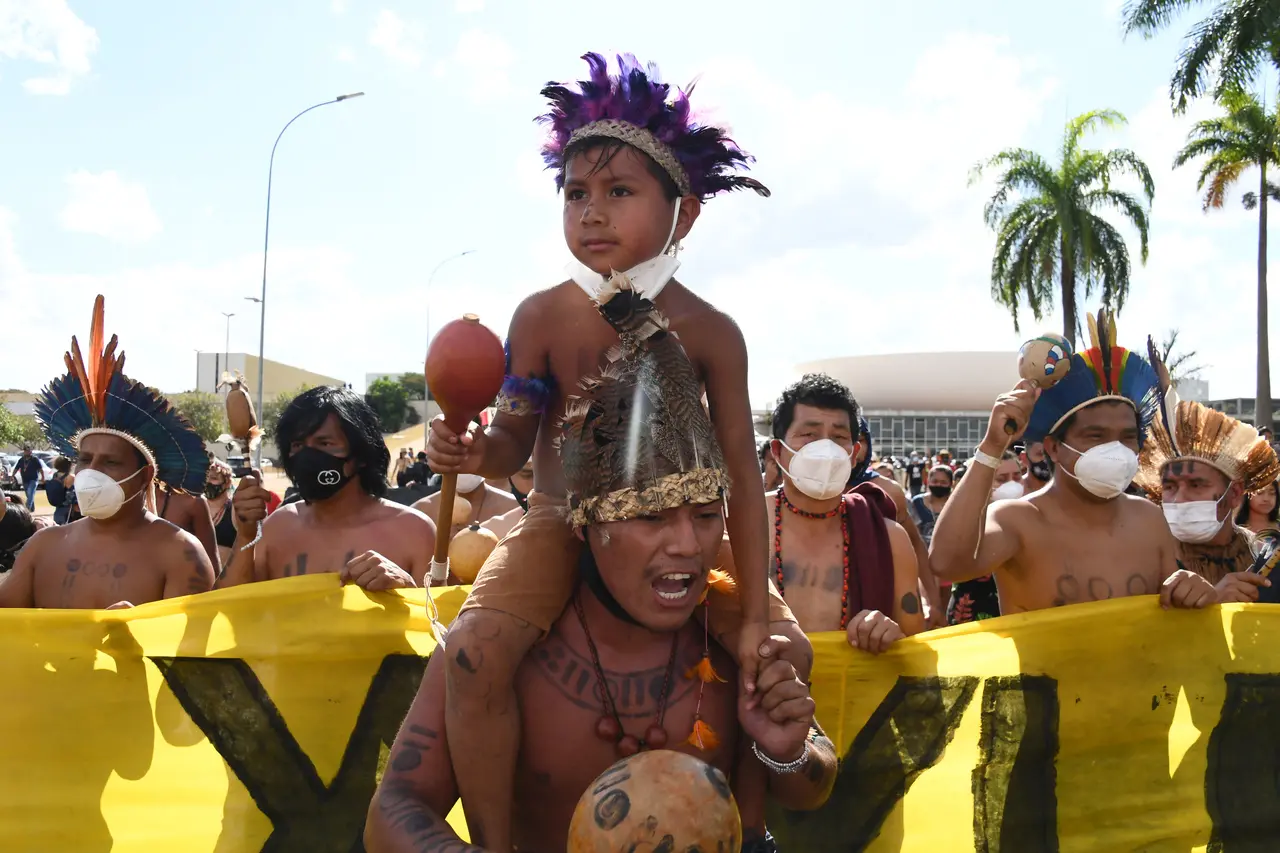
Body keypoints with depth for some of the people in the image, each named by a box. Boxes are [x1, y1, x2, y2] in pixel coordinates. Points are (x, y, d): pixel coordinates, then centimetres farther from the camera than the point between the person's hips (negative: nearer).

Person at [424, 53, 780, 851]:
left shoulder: (709, 332, -12)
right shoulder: (544, 316, -12)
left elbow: (742, 477, -10)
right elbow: (514, 447, -8)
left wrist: (755, 616, -12)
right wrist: (473, 451, -35)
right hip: (559, 522, -1)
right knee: (476, 652, -28)